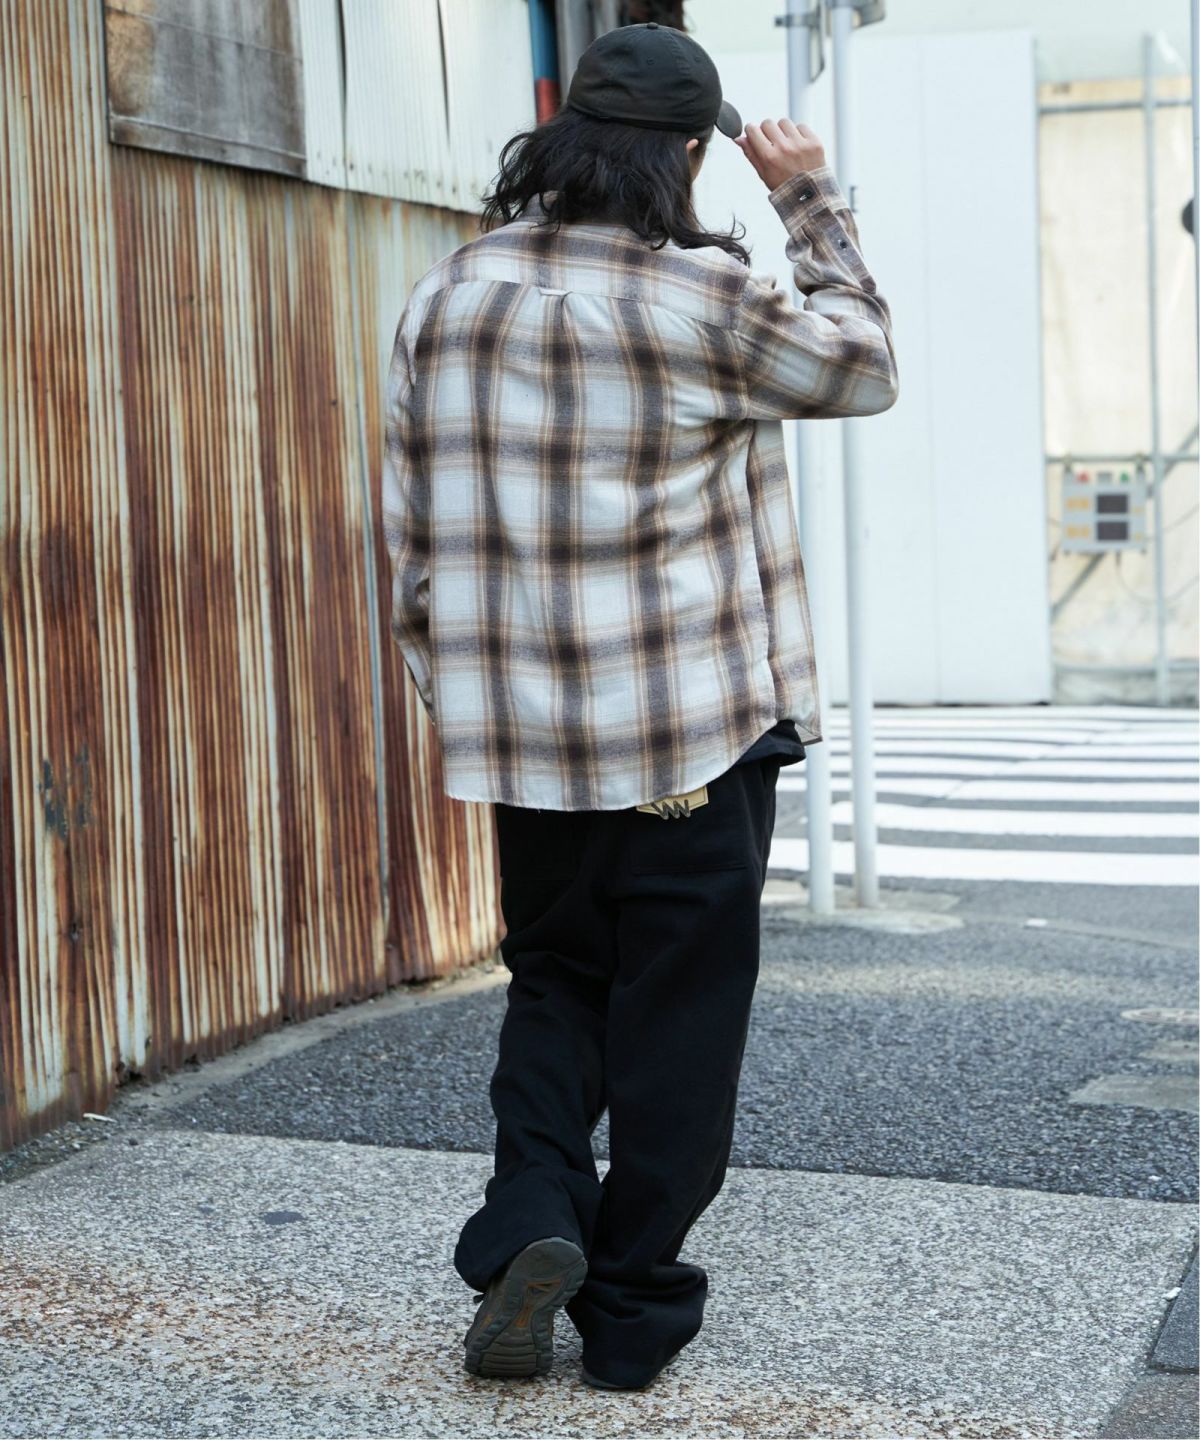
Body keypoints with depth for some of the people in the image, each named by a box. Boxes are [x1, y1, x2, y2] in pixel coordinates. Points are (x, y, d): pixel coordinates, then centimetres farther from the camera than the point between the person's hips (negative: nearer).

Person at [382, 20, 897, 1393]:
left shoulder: (444, 297, 3)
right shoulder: (699, 298, -13)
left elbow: (410, 533, 7)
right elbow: (863, 368, 5)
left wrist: (455, 687, 18)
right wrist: (813, 199, 13)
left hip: (520, 738, 4)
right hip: (695, 732, -4)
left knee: (552, 983, 22)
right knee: (675, 1017, 8)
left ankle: (530, 1220, 3)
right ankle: (632, 1306, 15)